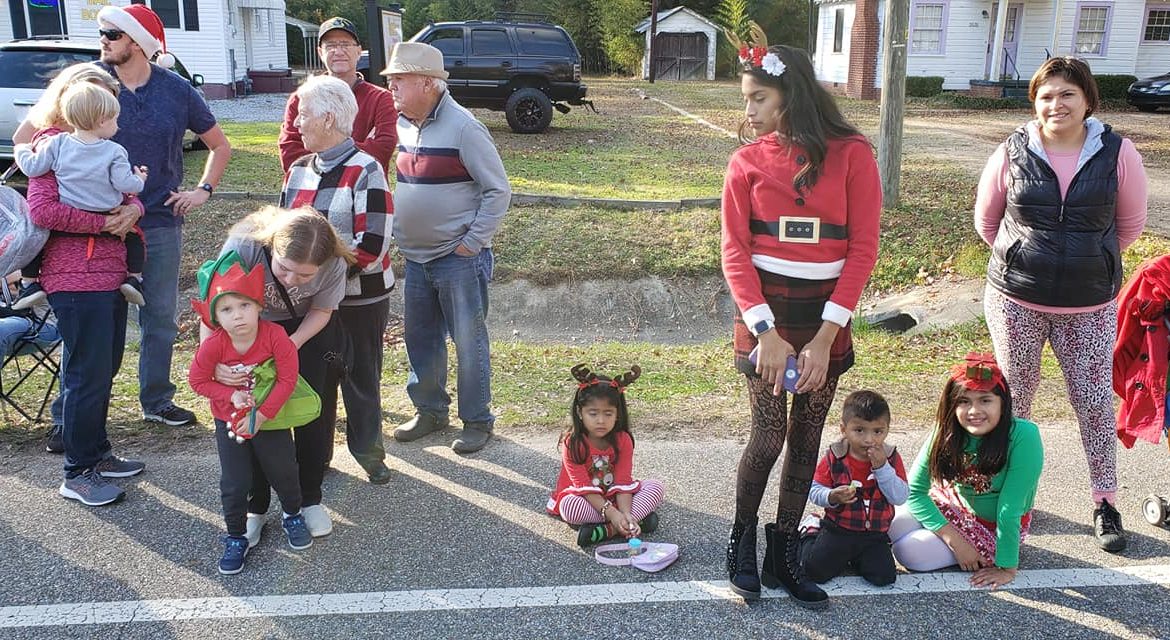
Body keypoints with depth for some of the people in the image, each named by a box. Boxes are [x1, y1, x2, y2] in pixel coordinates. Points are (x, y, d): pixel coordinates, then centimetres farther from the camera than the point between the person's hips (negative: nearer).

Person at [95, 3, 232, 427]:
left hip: (161, 221, 2)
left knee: (161, 317, 11)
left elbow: (220, 145, 14)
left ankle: (157, 401, 27)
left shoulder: (177, 90, 1)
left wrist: (203, 190, 3)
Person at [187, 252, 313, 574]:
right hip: (229, 423, 0)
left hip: (270, 418, 0)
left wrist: (261, 415, -21)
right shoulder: (213, 345, -24)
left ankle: (292, 516, 44)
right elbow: (197, 380, -8)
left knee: (284, 472, 15)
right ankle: (237, 538, 26)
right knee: (234, 484, 5)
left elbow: (287, 379, -20)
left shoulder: (275, 336, -27)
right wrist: (231, 396, -22)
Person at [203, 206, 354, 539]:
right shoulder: (244, 245, -39)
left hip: (306, 328, 1)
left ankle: (310, 499, 19)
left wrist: (293, 343, -29)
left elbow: (320, 312, -12)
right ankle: (255, 506, 13)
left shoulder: (334, 264, -33)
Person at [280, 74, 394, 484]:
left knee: (361, 375, 9)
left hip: (360, 299, -6)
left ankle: (367, 448, 29)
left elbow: (373, 246, -20)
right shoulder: (298, 169, 8)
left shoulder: (365, 172, -14)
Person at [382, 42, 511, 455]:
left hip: (459, 258, -7)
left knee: (469, 342, 3)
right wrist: (398, 232, 11)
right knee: (419, 338, 16)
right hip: (415, 256, 7)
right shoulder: (401, 125, 7)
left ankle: (477, 420, 18)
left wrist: (472, 242, -13)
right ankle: (430, 410, 33)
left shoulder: (463, 128, -15)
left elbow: (498, 191, -12)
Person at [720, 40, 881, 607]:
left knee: (807, 436, 9)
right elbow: (734, 251, -5)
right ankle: (742, 540, 20)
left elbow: (863, 248, -7)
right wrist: (765, 330, -17)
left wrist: (825, 337, -13)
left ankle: (784, 556, 24)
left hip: (826, 315, 1)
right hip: (765, 311, -1)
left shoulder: (851, 154, -4)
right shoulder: (747, 161, -1)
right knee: (768, 435, -4)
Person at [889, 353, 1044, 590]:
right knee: (892, 526, -18)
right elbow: (914, 491, -16)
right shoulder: (947, 434, -18)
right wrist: (955, 541, -23)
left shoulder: (1023, 436, -31)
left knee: (910, 552, -19)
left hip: (997, 526, -4)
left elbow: (1010, 511, -28)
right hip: (955, 504, 4)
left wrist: (1007, 569, -22)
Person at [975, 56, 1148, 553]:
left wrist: (1091, 262, 13)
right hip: (1015, 300, 0)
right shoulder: (1012, 154, -5)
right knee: (1014, 397, 10)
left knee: (1095, 401, 4)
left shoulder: (1117, 154, -5)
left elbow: (1130, 224, 9)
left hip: (1089, 306, 0)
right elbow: (985, 220, 8)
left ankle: (1105, 502, 19)